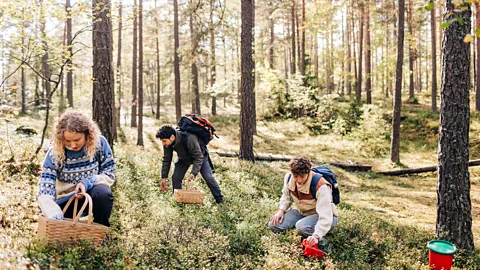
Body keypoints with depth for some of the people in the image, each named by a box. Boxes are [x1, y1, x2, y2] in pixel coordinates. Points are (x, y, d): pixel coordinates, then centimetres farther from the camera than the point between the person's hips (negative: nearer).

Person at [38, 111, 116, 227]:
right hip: (66, 200, 1)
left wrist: (87, 183, -28)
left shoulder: (99, 143, -17)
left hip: (92, 193, -1)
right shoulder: (54, 152, -18)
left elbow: (109, 174, -9)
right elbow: (45, 190, -24)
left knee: (103, 193, -33)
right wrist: (56, 218, -39)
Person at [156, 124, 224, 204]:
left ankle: (219, 199, 5)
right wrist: (164, 177, -11)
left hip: (199, 156, -5)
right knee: (176, 178, -8)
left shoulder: (189, 138, -43)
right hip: (183, 158, 5)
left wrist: (193, 173, -44)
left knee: (208, 177, -11)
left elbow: (199, 157, -35)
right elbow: (166, 159, -10)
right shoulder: (167, 143, -25)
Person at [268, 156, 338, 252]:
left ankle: (322, 243, -9)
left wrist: (316, 236, -48)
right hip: (302, 212, 7)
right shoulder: (289, 178, -12)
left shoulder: (321, 186, -31)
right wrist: (281, 210, -9)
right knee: (274, 224, -13)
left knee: (301, 227, -38)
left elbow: (325, 216, -35)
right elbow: (286, 196, 10)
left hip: (327, 216, -7)